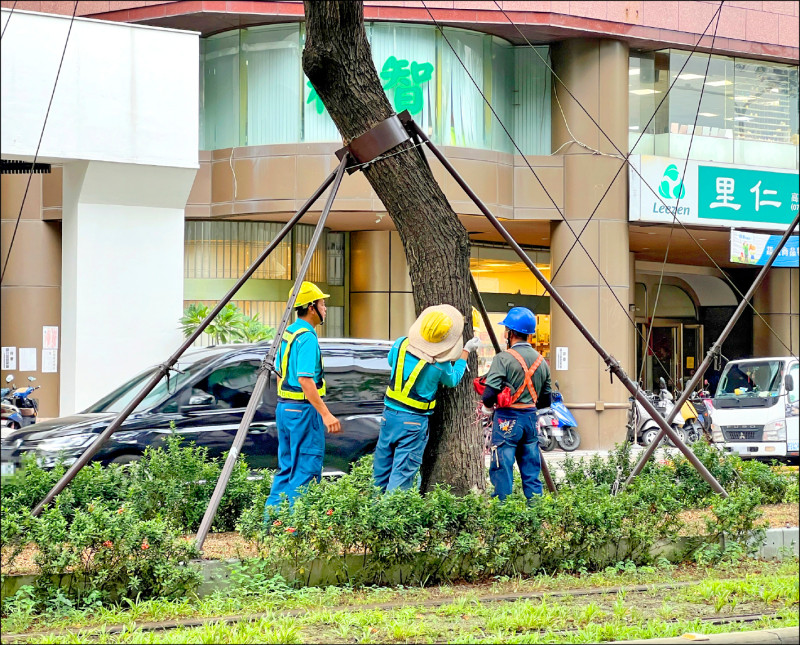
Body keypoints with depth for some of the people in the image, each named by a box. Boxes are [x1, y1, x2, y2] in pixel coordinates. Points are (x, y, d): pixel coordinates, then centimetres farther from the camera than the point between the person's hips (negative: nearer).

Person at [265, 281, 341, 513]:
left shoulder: (287, 333, 11)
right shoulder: (307, 338, -18)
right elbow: (305, 380, -25)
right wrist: (326, 414, -26)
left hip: (283, 407, 9)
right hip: (303, 409, -9)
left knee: (287, 466, 15)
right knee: (307, 468, -3)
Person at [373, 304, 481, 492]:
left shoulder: (401, 345, -7)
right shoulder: (440, 364, -17)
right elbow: (452, 381, 6)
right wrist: (465, 353, 14)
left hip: (390, 413, 5)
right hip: (414, 421, -5)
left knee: (382, 466, 17)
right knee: (403, 471, 0)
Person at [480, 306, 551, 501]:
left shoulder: (504, 359, -12)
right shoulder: (541, 361, 8)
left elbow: (490, 392, -18)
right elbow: (546, 400, 14)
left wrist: (487, 407, 3)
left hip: (507, 419, -6)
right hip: (531, 418, 6)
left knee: (502, 471, -2)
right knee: (531, 472, 12)